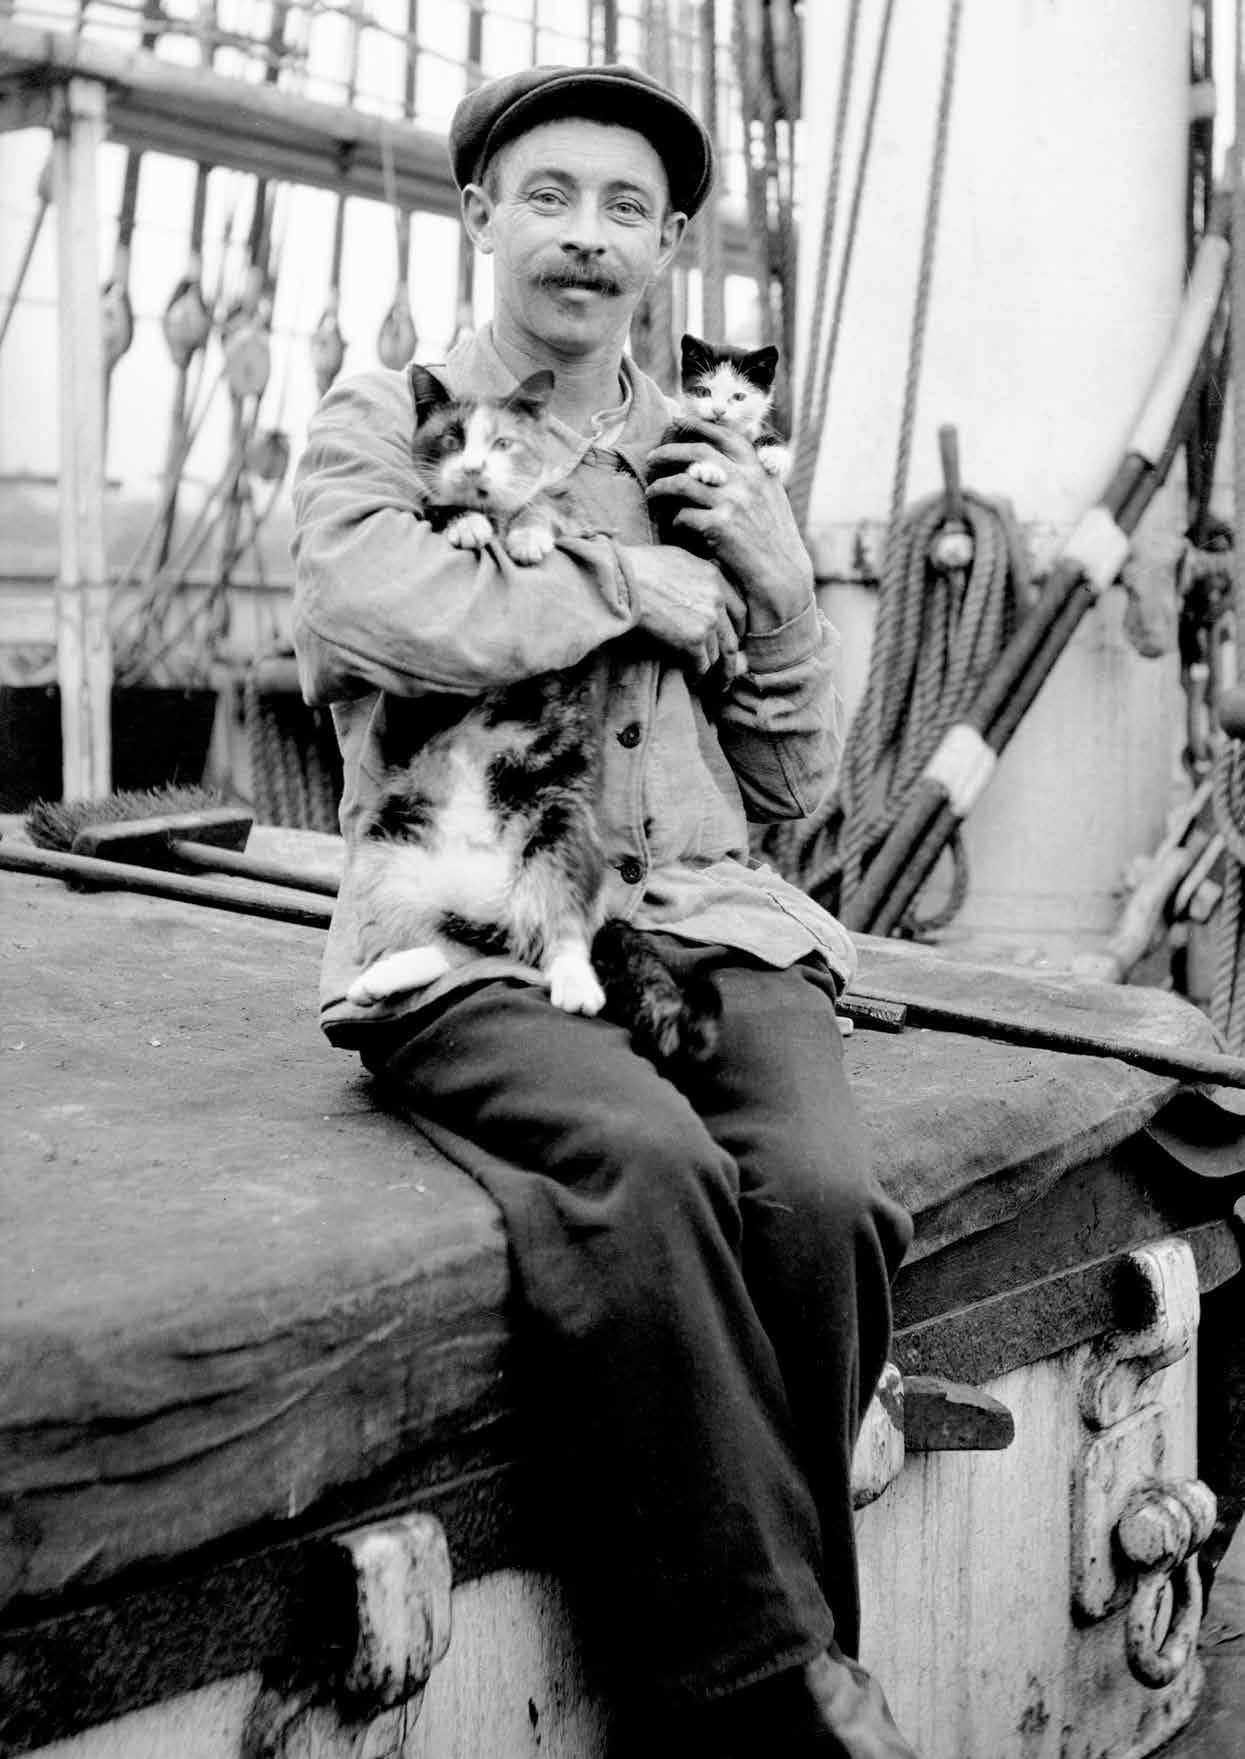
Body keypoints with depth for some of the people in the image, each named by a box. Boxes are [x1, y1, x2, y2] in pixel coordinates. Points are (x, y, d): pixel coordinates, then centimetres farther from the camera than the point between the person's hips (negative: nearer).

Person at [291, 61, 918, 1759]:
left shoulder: (711, 463, 20)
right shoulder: (383, 420, 10)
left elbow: (794, 783, 21)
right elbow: (365, 605, -16)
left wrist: (779, 587, 4)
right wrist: (631, 583, -5)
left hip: (701, 916, 4)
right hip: (470, 932, -3)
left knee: (820, 1192, -27)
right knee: (648, 1166, -34)